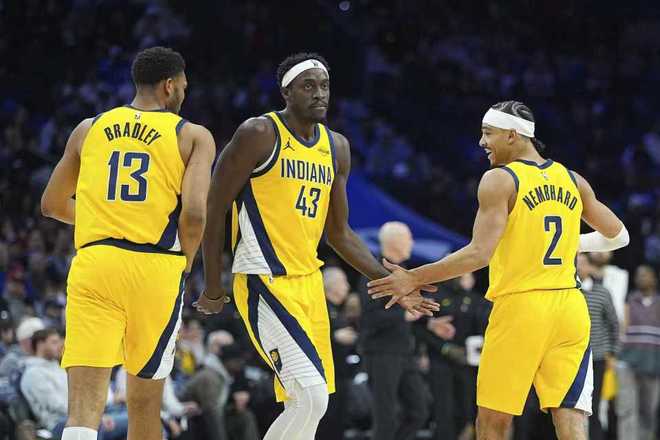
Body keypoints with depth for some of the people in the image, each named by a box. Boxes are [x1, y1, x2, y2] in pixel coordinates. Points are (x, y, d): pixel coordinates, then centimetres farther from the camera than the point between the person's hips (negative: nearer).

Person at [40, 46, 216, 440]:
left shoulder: (89, 130, 14)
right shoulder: (194, 137, 4)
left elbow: (52, 205, 21)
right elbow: (195, 212, -10)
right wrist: (185, 262, 9)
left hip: (93, 264, 2)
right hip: (155, 268, -1)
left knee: (85, 405, -7)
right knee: (145, 400, 15)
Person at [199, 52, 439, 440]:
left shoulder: (336, 147, 12)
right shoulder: (260, 135, -10)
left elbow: (339, 233, 19)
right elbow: (215, 209, -8)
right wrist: (213, 289, -9)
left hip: (309, 282, 8)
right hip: (265, 283, -8)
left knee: (307, 402, 9)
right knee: (311, 397, -19)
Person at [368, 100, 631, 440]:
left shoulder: (500, 180, -6)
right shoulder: (573, 180, 12)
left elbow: (480, 253, -14)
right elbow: (618, 236, 18)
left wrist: (414, 279, -9)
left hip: (520, 308, -5)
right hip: (570, 310, 5)